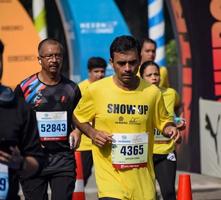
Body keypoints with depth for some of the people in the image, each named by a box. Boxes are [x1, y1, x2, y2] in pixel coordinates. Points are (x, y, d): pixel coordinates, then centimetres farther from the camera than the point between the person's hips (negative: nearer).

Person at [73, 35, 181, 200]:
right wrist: (92, 133, -7)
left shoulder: (152, 92, 1)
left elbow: (163, 120, 16)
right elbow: (78, 117, 11)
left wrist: (169, 128, -6)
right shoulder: (96, 90, -3)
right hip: (110, 174, -2)